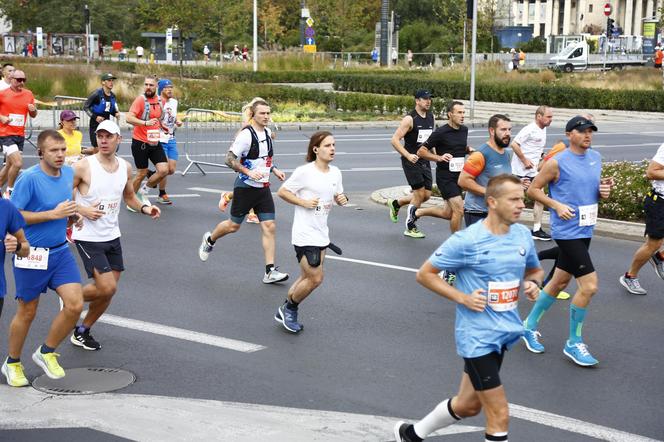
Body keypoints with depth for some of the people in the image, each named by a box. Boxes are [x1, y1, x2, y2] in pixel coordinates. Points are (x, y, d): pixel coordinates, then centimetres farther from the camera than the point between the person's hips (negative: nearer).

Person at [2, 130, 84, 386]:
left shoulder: (68, 173, 5)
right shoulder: (29, 178, -17)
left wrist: (72, 218, 0)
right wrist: (53, 214, -22)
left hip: (60, 251, 6)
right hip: (32, 255, -5)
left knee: (75, 305, -7)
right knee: (27, 313, 8)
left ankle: (46, 353, 15)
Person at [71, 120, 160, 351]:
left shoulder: (125, 167, 3)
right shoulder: (83, 166, -15)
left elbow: (129, 196, 19)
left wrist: (144, 208, 0)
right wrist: (82, 210, -21)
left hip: (112, 237, 6)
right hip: (88, 237, -6)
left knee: (108, 291, 8)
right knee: (107, 288, -14)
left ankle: (82, 331, 27)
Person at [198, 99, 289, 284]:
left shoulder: (267, 133, 8)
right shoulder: (246, 135, -17)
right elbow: (230, 159, -19)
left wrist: (274, 170, 12)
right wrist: (249, 172, -28)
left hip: (263, 188, 6)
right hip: (245, 187, -6)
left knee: (269, 227, -3)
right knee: (234, 225, 8)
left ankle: (270, 271, -2)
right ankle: (209, 240, 40)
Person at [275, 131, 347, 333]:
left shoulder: (335, 172, 6)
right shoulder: (304, 172, -15)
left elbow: (338, 195, 19)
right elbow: (282, 192, -8)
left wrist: (342, 199, -4)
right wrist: (304, 202, -17)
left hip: (321, 234, 8)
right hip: (305, 234, -7)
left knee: (308, 278, 14)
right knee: (315, 278, -9)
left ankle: (285, 312, 30)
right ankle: (289, 309, 14)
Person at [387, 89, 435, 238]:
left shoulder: (431, 117, 9)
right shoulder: (410, 119, -13)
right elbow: (395, 140, -15)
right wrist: (408, 155, -23)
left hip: (425, 160, 7)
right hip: (411, 160, -7)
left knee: (427, 195, 6)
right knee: (420, 193, -8)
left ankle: (396, 204, 29)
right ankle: (410, 227, 8)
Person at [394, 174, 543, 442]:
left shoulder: (522, 235, 2)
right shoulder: (467, 241, -17)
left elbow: (535, 270, 20)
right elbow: (424, 274, -8)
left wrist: (532, 284, -3)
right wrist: (463, 298, -17)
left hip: (505, 332, 7)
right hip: (477, 336, -7)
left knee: (468, 404, 20)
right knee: (499, 415, -8)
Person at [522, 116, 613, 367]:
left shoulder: (596, 157, 10)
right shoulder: (557, 163, -11)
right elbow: (533, 189, -5)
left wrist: (604, 191, -1)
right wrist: (557, 205, -17)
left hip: (585, 231, 8)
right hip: (566, 231, -8)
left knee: (559, 282, 17)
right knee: (589, 286, -12)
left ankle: (530, 325, 34)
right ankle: (574, 343, 3)